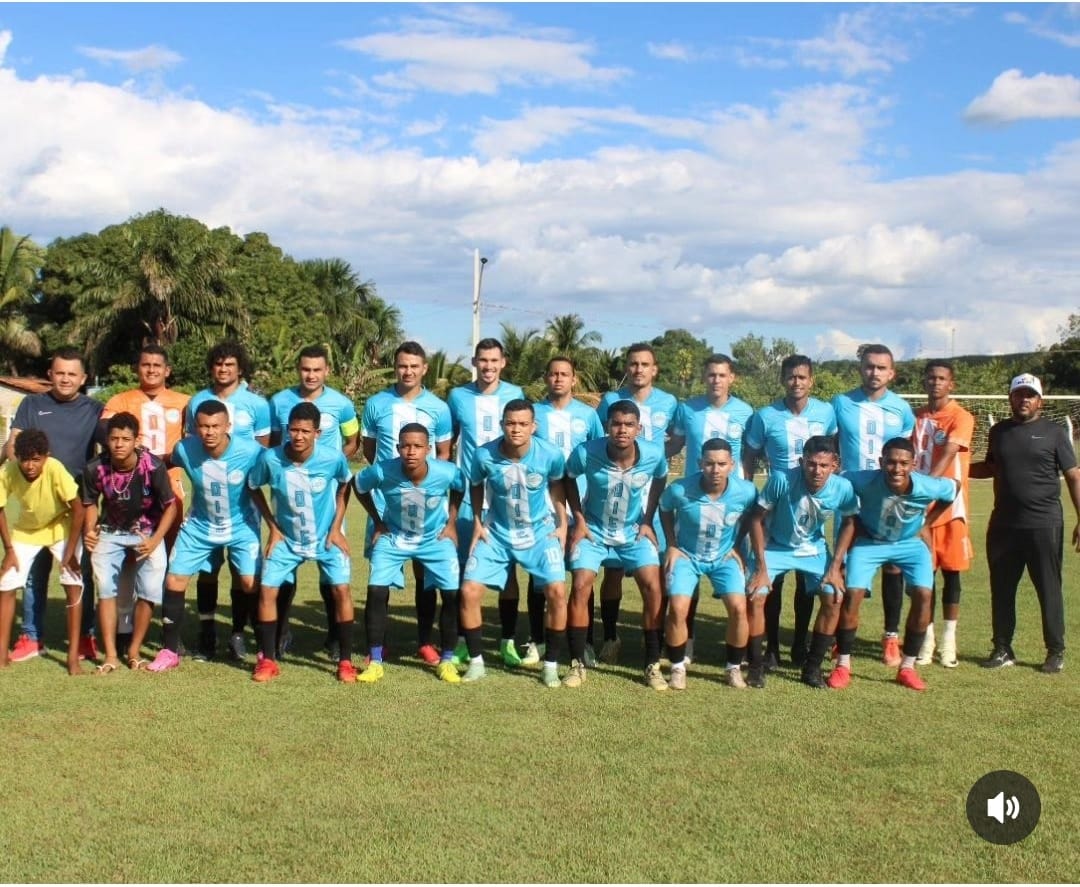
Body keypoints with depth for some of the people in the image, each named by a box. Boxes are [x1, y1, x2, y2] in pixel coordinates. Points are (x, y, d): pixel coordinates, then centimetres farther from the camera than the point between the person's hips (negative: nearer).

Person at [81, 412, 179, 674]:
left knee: (150, 590, -10)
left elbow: (171, 505, -13)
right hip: (110, 532, 2)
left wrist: (155, 540, -22)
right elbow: (90, 503, 2)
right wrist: (90, 530, -14)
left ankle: (134, 652, 8)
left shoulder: (153, 466, -24)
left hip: (147, 532, -2)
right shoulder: (95, 468, -17)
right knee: (105, 588, -8)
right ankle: (110, 655, 2)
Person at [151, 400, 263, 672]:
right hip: (199, 526, 3)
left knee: (251, 584, -14)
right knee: (174, 581, -1)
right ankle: (170, 651, 15)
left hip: (241, 527, -2)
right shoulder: (185, 450, -20)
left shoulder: (250, 452, -26)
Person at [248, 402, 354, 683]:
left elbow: (345, 485, 0)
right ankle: (268, 660, 8)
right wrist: (273, 527, -4)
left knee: (341, 589, -12)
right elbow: (254, 488, -1)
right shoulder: (270, 458, -21)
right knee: (267, 590, -7)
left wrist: (336, 528, -4)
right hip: (287, 539, 1)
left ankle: (345, 661, 2)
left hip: (326, 537, -1)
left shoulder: (334, 458, -22)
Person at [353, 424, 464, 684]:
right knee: (376, 591, -12)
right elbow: (358, 486, -5)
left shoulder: (446, 472, -28)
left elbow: (460, 487, -2)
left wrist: (452, 522, -2)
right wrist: (377, 522, -3)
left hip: (435, 538, 0)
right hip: (393, 537, 0)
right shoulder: (382, 471, -29)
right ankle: (375, 662, 1)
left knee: (452, 594, -9)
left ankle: (446, 661, 8)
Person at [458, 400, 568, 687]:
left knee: (557, 591, -17)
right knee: (469, 591, -9)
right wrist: (477, 522, 0)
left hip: (540, 532, -1)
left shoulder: (550, 455, -19)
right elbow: (476, 486, 4)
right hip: (497, 534, 1)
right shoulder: (484, 455, -19)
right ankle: (476, 662, 9)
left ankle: (550, 665, 1)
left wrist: (563, 524, 0)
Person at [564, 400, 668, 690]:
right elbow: (568, 479, -2)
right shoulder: (586, 453, -25)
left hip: (634, 532, 1)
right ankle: (577, 664, -3)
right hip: (594, 531, -1)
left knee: (652, 587, -14)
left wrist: (647, 521, 0)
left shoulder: (654, 454, -21)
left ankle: (653, 665, -1)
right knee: (581, 587, -16)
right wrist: (579, 520, -7)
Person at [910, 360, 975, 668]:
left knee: (951, 573, 3)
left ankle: (948, 642, 11)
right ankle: (927, 639, 15)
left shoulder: (961, 417, -6)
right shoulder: (915, 417, 10)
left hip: (950, 507, -4)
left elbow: (947, 456, -18)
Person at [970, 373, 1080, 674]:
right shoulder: (999, 431, 11)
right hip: (1003, 524, 4)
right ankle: (1002, 650, 20)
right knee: (1001, 589, 9)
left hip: (1044, 525, -4)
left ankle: (1056, 652, 13)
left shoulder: (1053, 432, -1)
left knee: (1049, 590, 3)